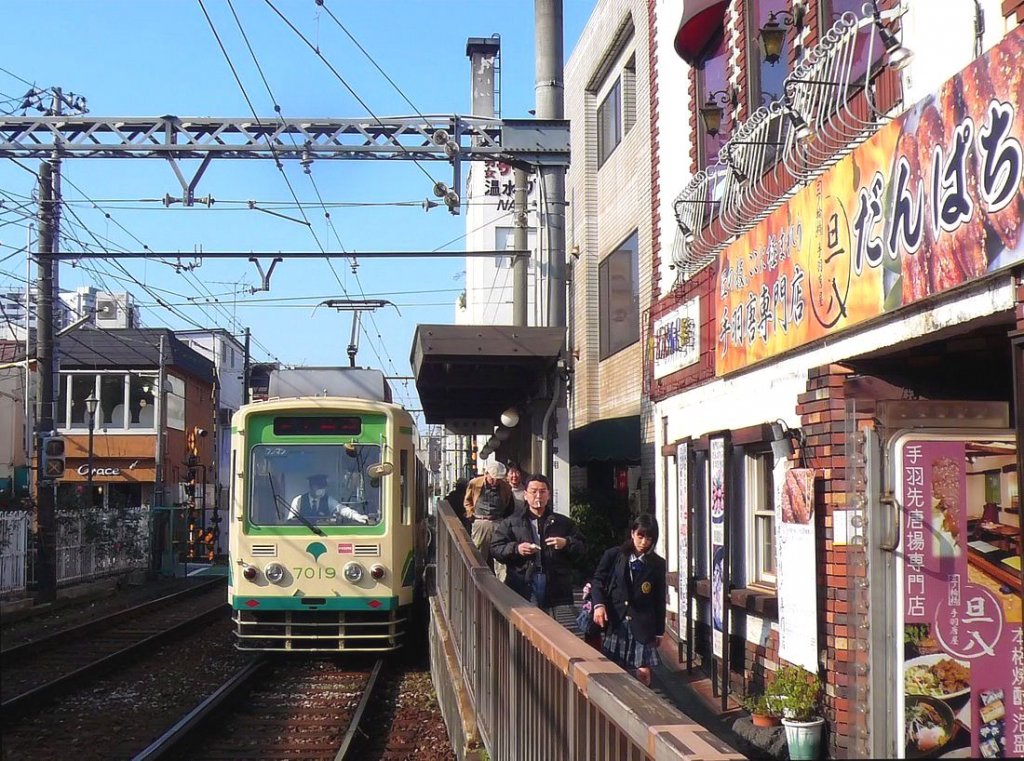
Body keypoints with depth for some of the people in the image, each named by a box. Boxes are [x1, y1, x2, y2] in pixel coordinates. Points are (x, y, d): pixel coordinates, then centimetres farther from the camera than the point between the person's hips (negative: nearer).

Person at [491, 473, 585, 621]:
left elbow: (581, 547, 13)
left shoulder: (564, 523, 16)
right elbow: (495, 548, 6)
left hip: (557, 590, 1)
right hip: (524, 586, -1)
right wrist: (516, 549, -10)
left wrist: (566, 544, -7)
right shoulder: (510, 523, 12)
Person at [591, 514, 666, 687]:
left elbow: (659, 600, 7)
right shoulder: (613, 556, 2)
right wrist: (598, 604, -13)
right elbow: (598, 580, 5)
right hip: (615, 622, 0)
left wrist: (659, 631, 8)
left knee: (644, 671, -7)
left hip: (643, 624, 0)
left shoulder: (657, 564, 4)